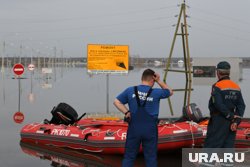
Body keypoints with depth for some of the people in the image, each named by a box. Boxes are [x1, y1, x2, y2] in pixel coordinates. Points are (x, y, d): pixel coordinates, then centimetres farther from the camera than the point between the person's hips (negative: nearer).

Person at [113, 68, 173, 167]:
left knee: (129, 156, 9)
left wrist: (126, 112, 0)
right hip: (150, 130, -1)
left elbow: (116, 102, 1)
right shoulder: (156, 92, -5)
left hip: (134, 128, 1)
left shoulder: (130, 90, -1)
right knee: (151, 157, 9)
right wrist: (159, 81, 9)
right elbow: (170, 92, 14)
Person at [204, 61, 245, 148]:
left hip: (218, 122, -6)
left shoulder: (217, 86, -11)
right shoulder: (236, 87, 8)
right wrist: (236, 121, -4)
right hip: (231, 124, 6)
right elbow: (241, 106, 3)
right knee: (228, 146, 9)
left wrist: (231, 116, -11)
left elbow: (219, 105, -19)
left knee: (210, 146, -1)